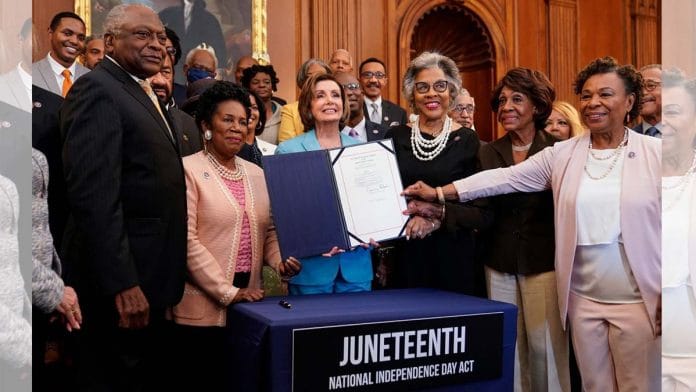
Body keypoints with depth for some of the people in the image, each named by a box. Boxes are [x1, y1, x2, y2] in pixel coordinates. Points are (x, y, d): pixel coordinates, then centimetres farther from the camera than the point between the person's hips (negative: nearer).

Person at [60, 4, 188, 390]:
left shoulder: (143, 94, 16)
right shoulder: (97, 90, -13)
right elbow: (94, 195, -22)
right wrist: (122, 283, -25)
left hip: (146, 277, 9)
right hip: (121, 281, -9)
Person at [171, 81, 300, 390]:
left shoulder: (256, 173, 12)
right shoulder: (189, 169, -7)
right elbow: (186, 240, -14)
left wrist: (280, 262, -6)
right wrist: (228, 293, -15)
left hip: (248, 306, 6)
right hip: (204, 308, -6)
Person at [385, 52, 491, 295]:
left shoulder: (468, 141, -3)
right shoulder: (395, 137, 4)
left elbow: (484, 215, -5)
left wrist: (439, 213, -20)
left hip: (454, 259, -2)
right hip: (407, 258, 2)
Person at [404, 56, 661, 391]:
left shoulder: (655, 153, -4)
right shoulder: (562, 154, 3)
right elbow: (505, 178, 1)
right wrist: (439, 193, -3)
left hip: (640, 301, -2)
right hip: (582, 298, 3)